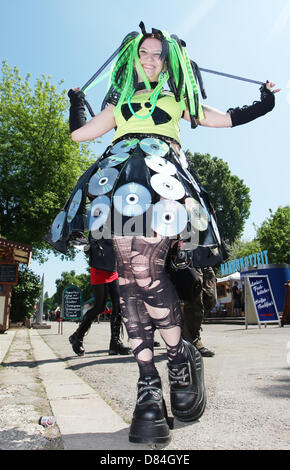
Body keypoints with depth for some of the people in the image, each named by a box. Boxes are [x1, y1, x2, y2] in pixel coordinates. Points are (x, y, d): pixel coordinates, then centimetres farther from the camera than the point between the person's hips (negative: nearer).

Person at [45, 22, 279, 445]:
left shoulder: (177, 99, 29)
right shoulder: (120, 103, 33)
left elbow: (224, 119, 34)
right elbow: (78, 133, 35)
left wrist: (262, 105, 37)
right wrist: (77, 104, 41)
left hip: (161, 174, -2)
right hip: (121, 174, 3)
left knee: (144, 270, -25)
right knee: (129, 277, -13)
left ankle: (181, 356, -4)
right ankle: (149, 386, -7)